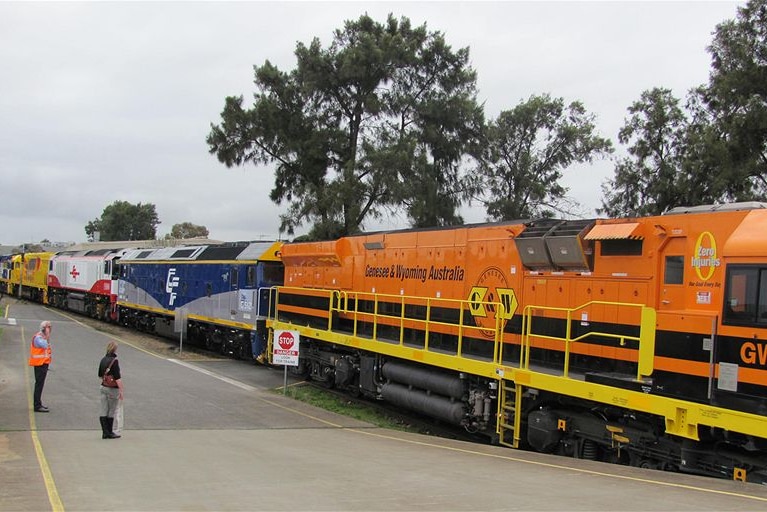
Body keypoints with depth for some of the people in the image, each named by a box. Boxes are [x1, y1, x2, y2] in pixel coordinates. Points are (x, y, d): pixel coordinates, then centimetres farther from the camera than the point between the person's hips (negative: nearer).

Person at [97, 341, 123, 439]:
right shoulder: (114, 361, -17)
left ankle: (105, 432, 6)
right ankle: (109, 433, 11)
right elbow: (118, 378, -20)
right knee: (111, 412, 4)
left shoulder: (103, 360, 6)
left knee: (103, 411, 5)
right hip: (112, 389, -7)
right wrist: (121, 391, -16)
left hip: (103, 387, 7)